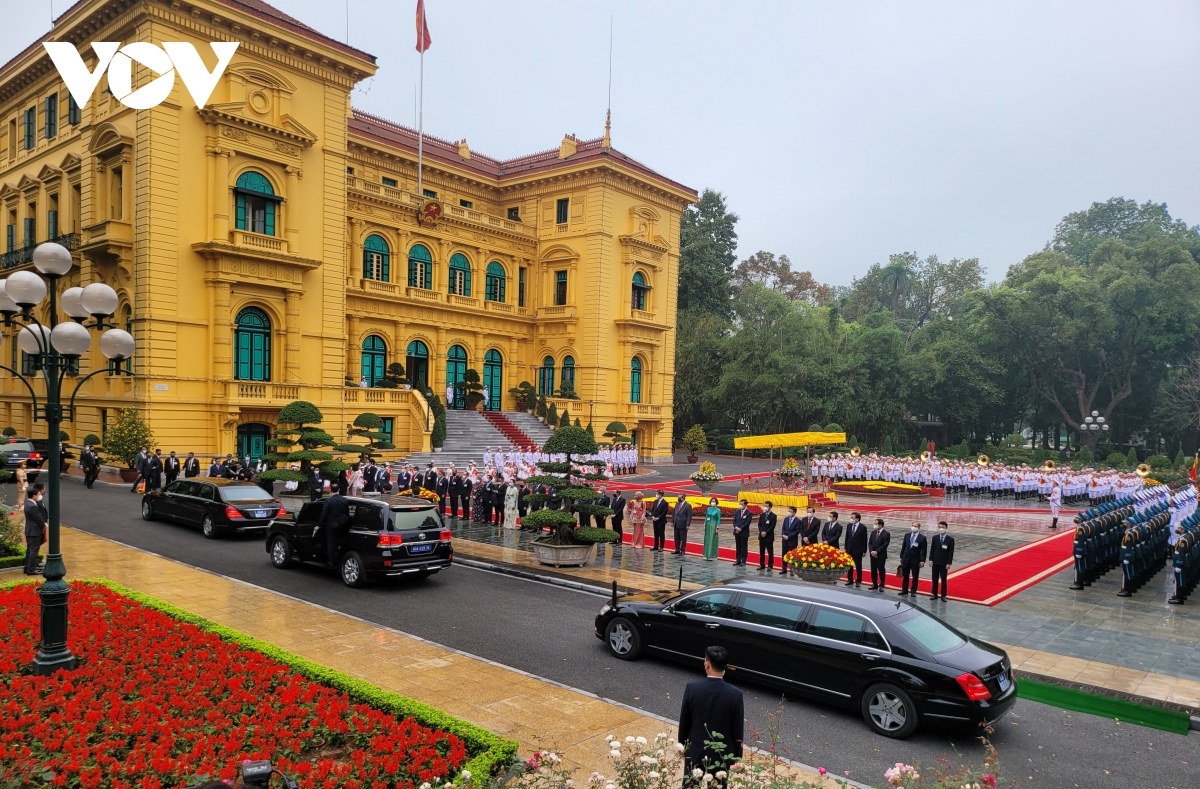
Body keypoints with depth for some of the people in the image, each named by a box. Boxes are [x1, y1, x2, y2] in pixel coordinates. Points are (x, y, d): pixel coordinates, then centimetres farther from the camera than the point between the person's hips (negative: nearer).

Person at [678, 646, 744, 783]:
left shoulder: (692, 688, -16)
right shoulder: (735, 695, -17)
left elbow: (684, 723, -5)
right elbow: (737, 731, -8)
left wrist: (682, 746, 11)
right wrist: (736, 757, 6)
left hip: (695, 752, 0)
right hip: (722, 755, 0)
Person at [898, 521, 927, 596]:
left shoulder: (922, 538, -8)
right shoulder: (907, 535, 4)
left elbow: (924, 550, -8)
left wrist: (922, 561, -13)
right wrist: (901, 557, 7)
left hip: (916, 560, -4)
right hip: (906, 559, 4)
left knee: (915, 577, 5)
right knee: (905, 576, 11)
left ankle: (913, 591, 14)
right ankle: (904, 590, 21)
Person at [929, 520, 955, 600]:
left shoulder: (950, 539, -6)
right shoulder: (935, 537, 2)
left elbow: (951, 552, -6)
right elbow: (932, 549, 5)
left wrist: (949, 563, -11)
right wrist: (930, 559, -2)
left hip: (944, 563, -3)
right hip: (935, 562, 3)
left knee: (943, 580, 4)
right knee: (935, 579, 9)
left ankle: (943, 595, 12)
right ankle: (934, 594, 17)